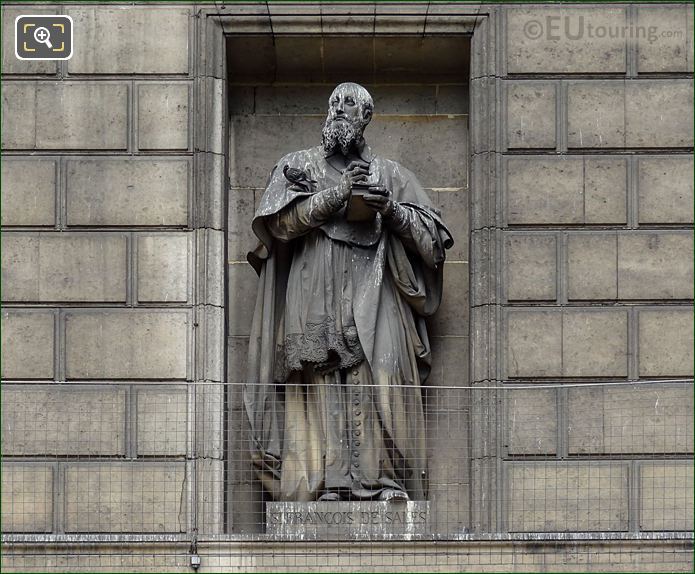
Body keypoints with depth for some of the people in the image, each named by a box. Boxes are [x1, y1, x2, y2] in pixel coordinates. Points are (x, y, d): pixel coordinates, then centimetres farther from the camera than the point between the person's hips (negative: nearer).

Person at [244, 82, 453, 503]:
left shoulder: (389, 173, 20)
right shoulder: (301, 165, 18)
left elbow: (433, 236, 14)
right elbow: (281, 222, 1)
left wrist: (393, 210, -4)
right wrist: (337, 194, -7)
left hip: (375, 298, 1)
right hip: (318, 299, 0)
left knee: (385, 378, -15)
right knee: (322, 388, -11)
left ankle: (388, 480, -18)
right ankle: (328, 480, -14)